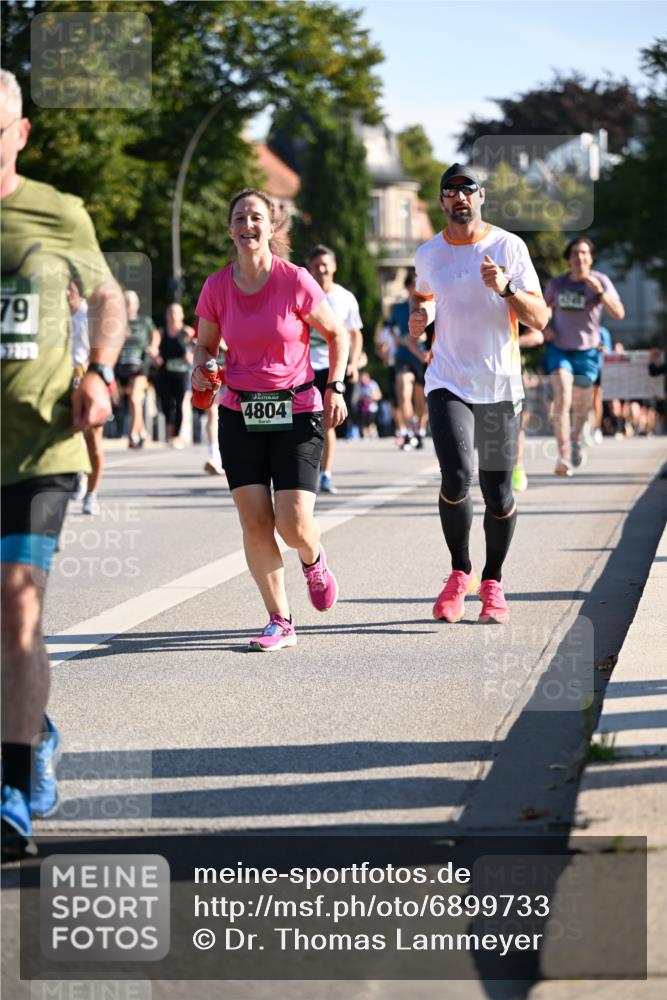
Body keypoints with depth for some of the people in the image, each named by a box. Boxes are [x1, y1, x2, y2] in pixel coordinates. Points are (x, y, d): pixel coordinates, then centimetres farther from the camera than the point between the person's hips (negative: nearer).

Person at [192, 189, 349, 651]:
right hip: (240, 413, 3)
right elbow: (206, 342, 15)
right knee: (255, 523, -5)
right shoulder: (217, 287, -1)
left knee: (294, 526, -10)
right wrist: (200, 369, -6)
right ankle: (280, 622, 8)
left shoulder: (295, 281, -8)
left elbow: (337, 334, 5)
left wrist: (335, 387, -4)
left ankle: (314, 560, 27)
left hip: (296, 412, -3)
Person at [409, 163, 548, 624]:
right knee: (457, 481, -19)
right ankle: (460, 572, 3)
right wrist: (419, 317, 6)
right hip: (448, 385, 1)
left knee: (498, 494, 4)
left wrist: (507, 288, -23)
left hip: (500, 387, 0)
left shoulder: (510, 247, -3)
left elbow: (540, 319, -6)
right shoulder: (429, 254, 5)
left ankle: (493, 582, 25)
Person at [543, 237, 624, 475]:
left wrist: (600, 292, -31)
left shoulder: (600, 281, -8)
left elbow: (619, 314, -19)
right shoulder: (557, 283, -1)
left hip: (586, 351, 0)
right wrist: (546, 326, 0)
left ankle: (576, 438, 46)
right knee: (562, 397, -20)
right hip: (559, 349, 0)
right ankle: (563, 456, -24)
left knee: (581, 404, 13)